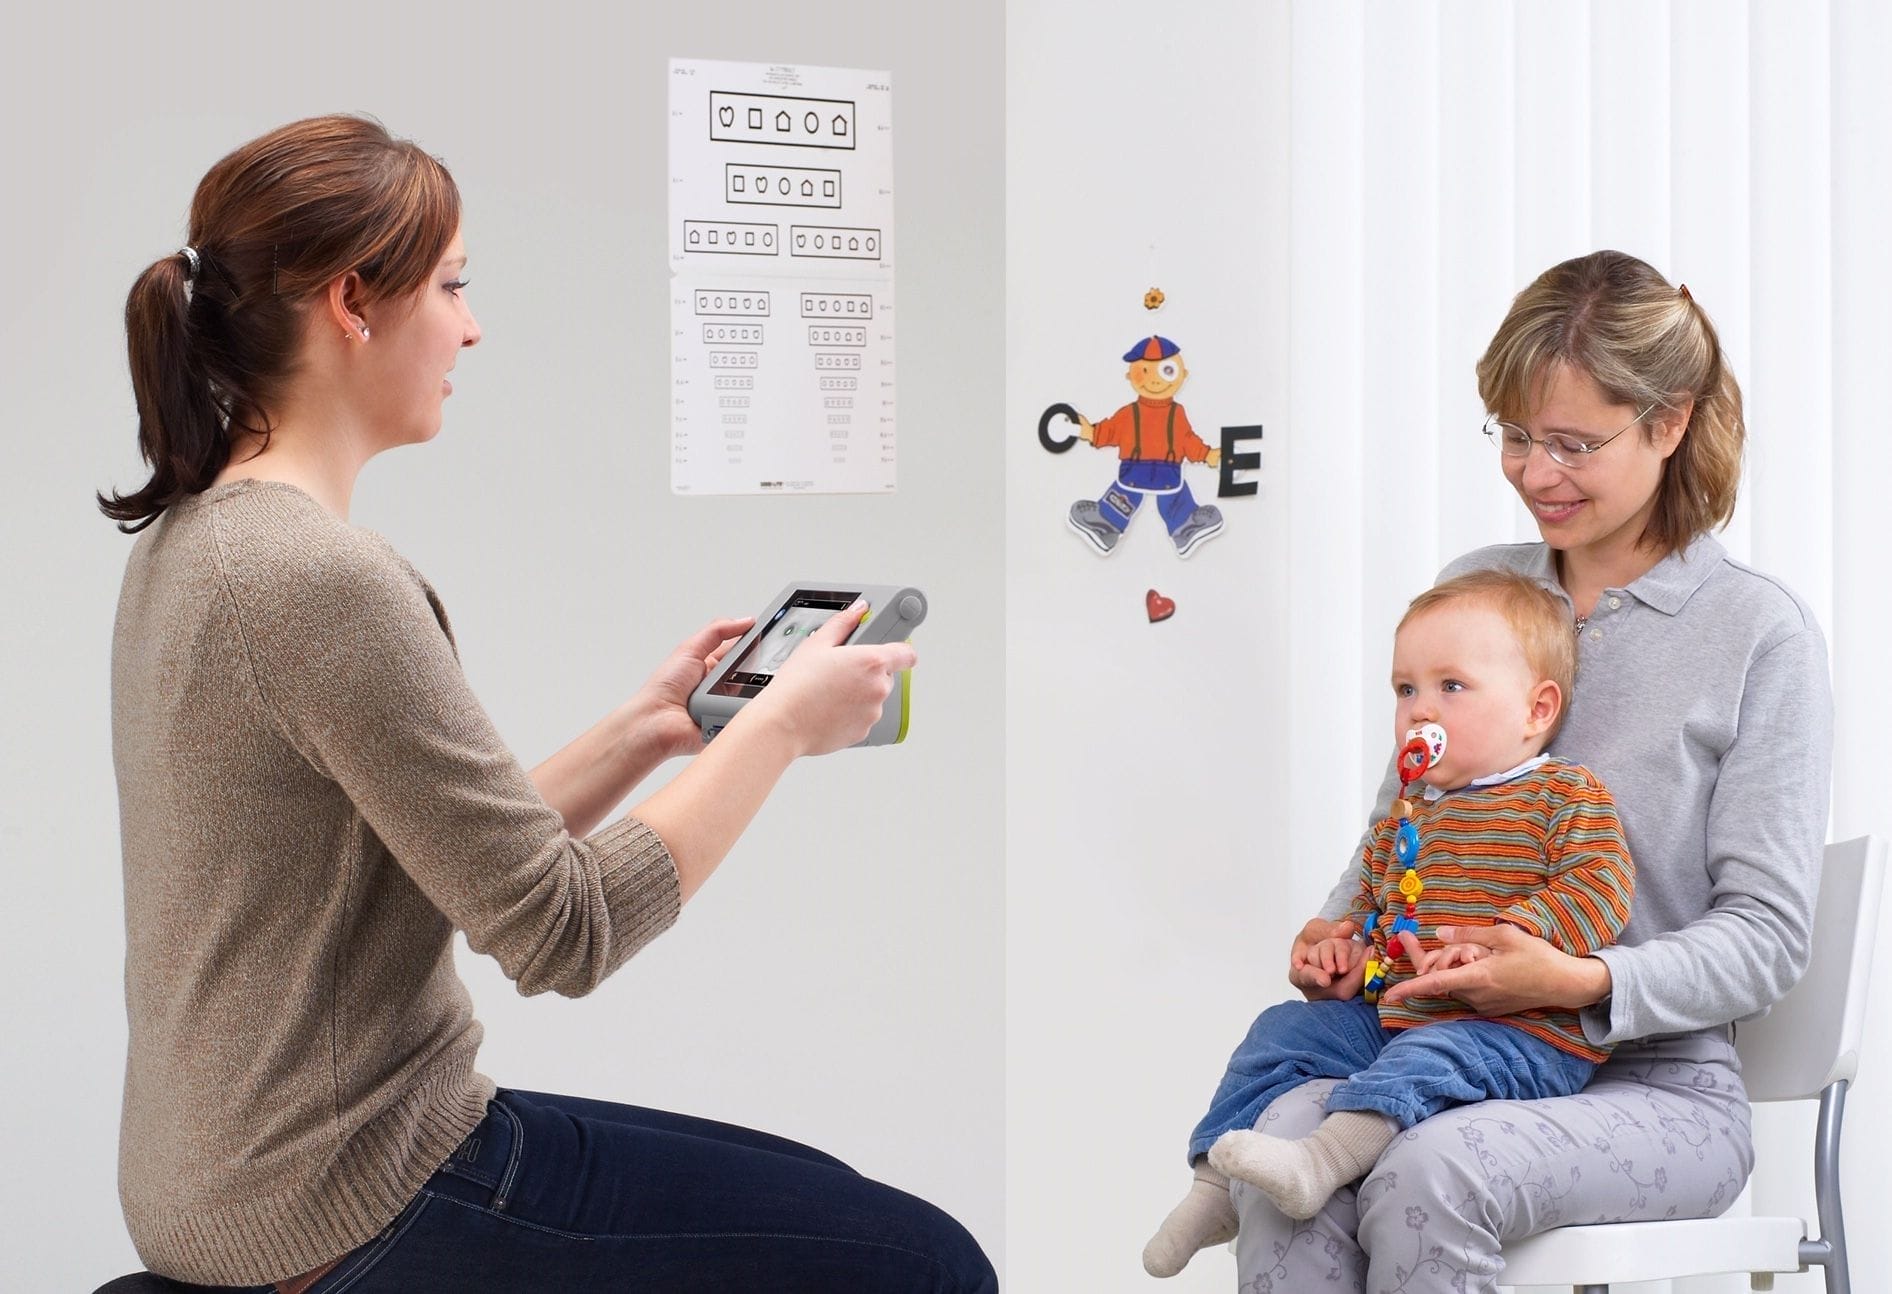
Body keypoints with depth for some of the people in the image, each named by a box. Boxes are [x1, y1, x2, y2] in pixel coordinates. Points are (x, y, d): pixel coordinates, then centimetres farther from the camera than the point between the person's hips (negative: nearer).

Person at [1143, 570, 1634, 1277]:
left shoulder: (1566, 795, -4)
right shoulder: (1407, 814, 19)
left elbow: (1596, 887, -19)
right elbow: (1371, 898, 34)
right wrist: (1351, 951, 11)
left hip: (1522, 1033, -8)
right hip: (1390, 1015, 8)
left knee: (1432, 1054, -36)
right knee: (1283, 1030, 3)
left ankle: (1323, 1159, -56)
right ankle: (1215, 1189, 6)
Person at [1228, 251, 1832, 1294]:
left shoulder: (1759, 632, -3)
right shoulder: (1470, 590, 13)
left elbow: (1767, 935, -6)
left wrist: (1584, 982, -24)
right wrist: (1339, 928, -2)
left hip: (1659, 1088, -4)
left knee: (1433, 1170, -35)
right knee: (1283, 1134, -30)